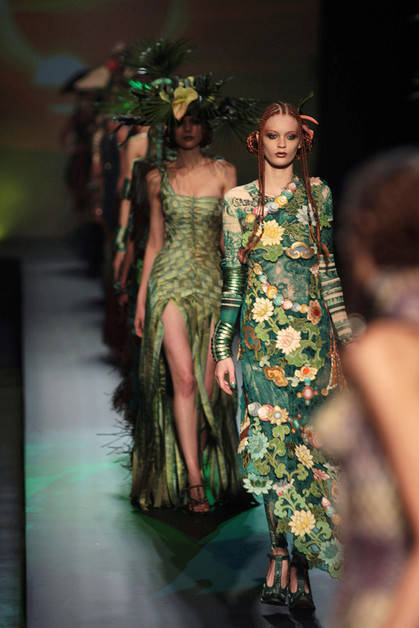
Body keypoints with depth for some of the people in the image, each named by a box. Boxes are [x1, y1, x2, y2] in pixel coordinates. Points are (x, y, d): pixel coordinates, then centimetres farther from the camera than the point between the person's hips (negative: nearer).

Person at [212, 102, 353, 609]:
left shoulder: (318, 195, 8)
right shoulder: (238, 200, 7)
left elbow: (328, 271, 11)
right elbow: (232, 278, 6)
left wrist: (346, 338, 8)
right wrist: (223, 349, 2)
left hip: (311, 332, 0)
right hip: (261, 334, 0)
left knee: (298, 442, -3)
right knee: (272, 443, -5)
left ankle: (285, 562, 3)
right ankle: (293, 564, 3)